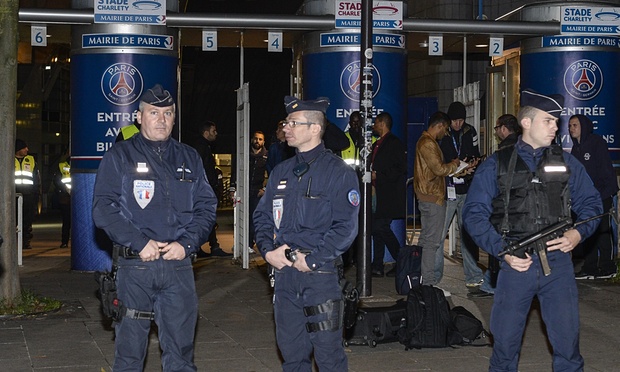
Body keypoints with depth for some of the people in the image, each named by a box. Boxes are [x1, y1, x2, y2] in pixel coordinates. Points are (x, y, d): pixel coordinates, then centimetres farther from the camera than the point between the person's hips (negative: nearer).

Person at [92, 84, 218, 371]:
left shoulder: (189, 159, 14)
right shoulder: (119, 156, 4)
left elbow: (207, 207, 10)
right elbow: (103, 209, -4)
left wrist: (187, 244, -7)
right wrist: (140, 244, -14)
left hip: (179, 265, 2)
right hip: (135, 266, -2)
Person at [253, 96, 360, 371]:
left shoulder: (338, 172, -6)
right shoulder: (281, 172, 14)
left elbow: (345, 227, -12)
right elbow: (262, 216, 17)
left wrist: (311, 260, -15)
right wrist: (268, 250, -1)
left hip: (319, 273, -6)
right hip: (284, 274, 6)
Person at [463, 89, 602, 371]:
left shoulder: (566, 163, 11)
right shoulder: (496, 165, 4)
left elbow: (591, 203, 13)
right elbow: (474, 214, 1)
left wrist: (578, 233, -7)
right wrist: (502, 251, -10)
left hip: (558, 261, 1)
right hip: (516, 263, -1)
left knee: (567, 338, 1)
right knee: (505, 339, 6)